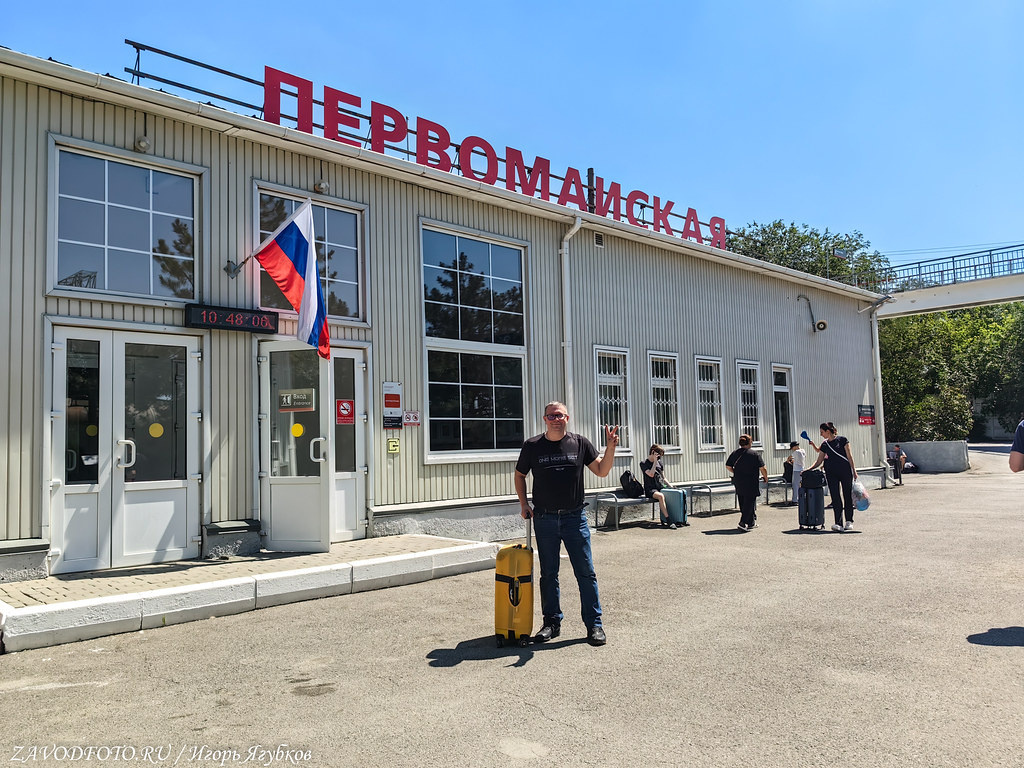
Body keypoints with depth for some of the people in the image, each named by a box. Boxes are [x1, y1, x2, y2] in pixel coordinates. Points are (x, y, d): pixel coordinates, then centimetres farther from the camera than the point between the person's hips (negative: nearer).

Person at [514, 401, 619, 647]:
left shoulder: (580, 443, 3)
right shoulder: (532, 446, 1)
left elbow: (602, 471, 2)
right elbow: (519, 475, 14)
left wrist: (610, 447, -12)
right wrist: (524, 503, 5)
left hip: (575, 517, 0)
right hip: (544, 518, 0)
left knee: (586, 572, 0)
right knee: (548, 574, 9)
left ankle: (594, 624, 10)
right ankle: (552, 622, 22)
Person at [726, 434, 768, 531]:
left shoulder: (734, 453, 3)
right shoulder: (754, 454, -11)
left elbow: (728, 466, 6)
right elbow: (762, 468, -11)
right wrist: (765, 477, 6)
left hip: (738, 483, 6)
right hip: (751, 483, -6)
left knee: (743, 503, 15)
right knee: (749, 503, 0)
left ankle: (752, 523, 26)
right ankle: (742, 523, -9)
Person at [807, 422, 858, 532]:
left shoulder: (842, 440, -2)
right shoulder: (824, 445, 10)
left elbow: (849, 456, -1)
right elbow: (819, 461, 12)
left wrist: (854, 470, -4)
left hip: (845, 471, -3)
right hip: (832, 473, 3)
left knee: (847, 496, 6)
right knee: (835, 498, -6)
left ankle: (849, 521, 21)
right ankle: (839, 524, -8)